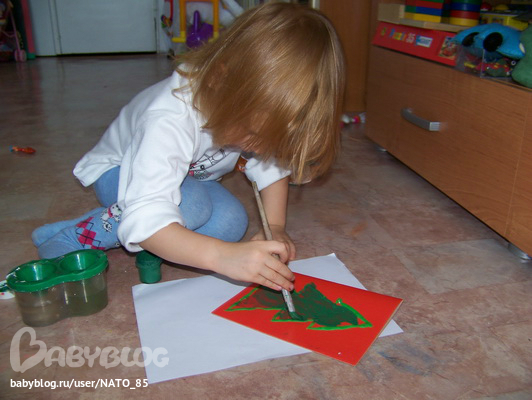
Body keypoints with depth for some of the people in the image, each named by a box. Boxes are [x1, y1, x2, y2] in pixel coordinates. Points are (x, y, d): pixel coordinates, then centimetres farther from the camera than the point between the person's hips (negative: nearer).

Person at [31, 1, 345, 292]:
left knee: (231, 221, -23)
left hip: (191, 178, 6)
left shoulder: (254, 107, -24)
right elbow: (144, 219, -50)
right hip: (119, 173, -6)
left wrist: (275, 227, -23)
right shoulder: (169, 122, -42)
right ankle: (78, 236, -18)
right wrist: (224, 256, -62)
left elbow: (271, 167, -9)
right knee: (192, 206, -37)